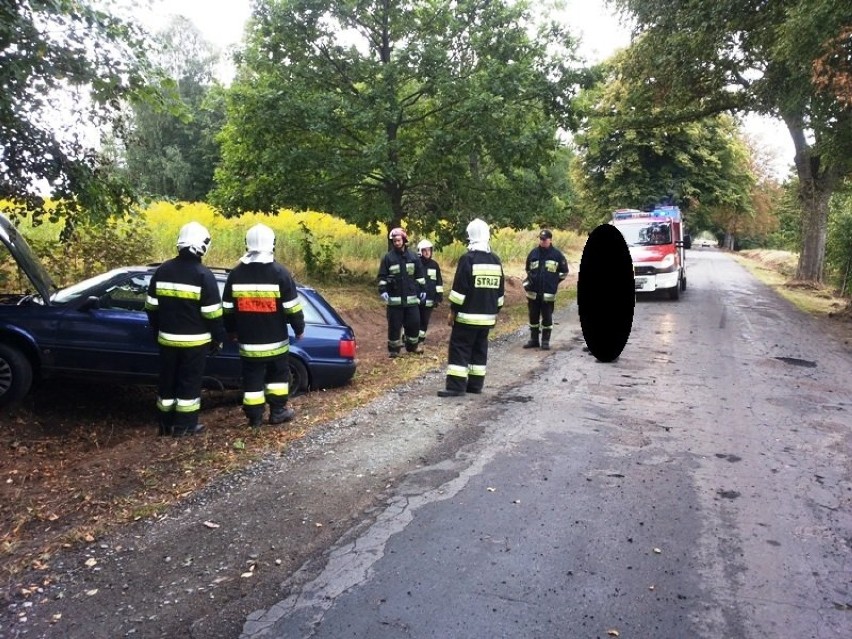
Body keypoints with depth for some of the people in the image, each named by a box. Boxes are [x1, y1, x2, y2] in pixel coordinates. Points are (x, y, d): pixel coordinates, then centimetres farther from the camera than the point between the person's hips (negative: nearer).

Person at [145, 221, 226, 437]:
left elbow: (151, 307, 9)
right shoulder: (203, 274, -13)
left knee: (168, 380, 15)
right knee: (190, 382, 5)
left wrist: (157, 332, 21)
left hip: (168, 339, 5)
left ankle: (166, 424, 24)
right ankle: (184, 426, 11)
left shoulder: (162, 271, 3)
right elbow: (212, 313, -13)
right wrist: (218, 338, -1)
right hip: (194, 340, -5)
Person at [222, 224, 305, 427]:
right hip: (275, 340, -2)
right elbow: (292, 307, -9)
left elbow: (228, 309, 7)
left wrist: (232, 330, 22)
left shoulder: (236, 274, -1)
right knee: (278, 375, 15)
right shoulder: (280, 272, -12)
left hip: (248, 341, 2)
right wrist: (299, 328, 5)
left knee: (252, 379, 10)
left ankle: (254, 417, 15)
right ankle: (278, 412, 20)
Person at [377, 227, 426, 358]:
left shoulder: (413, 257, 6)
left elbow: (420, 275, 12)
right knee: (394, 325, 2)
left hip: (411, 298, 2)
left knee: (414, 323, 7)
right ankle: (393, 350, 13)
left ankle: (412, 347, 25)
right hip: (394, 299, -2)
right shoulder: (388, 257, -1)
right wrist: (382, 291, -11)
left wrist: (422, 289, 9)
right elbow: (382, 276, 0)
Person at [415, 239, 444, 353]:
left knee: (425, 322, 6)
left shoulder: (434, 265, 6)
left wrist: (439, 297, 6)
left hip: (429, 300, 3)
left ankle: (420, 342, 15)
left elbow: (439, 282, 11)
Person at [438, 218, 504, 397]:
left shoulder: (467, 259, -13)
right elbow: (500, 290, 14)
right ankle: (475, 384, 16)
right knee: (480, 349, 13)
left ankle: (456, 386, -7)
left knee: (459, 348, -3)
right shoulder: (496, 260, 9)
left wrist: (453, 311, -7)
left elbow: (459, 288, -15)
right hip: (487, 316, 7)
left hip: (467, 315, -7)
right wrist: (495, 312, 22)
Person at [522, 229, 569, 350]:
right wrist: (528, 281, 7)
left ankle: (545, 341, 11)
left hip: (548, 293, -3)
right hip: (533, 292, 3)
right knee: (533, 316, 10)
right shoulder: (533, 253, 6)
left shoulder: (557, 254, -2)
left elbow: (564, 271, 9)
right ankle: (534, 339, 21)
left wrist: (555, 281, 3)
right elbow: (528, 269, 21)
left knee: (547, 317, 2)